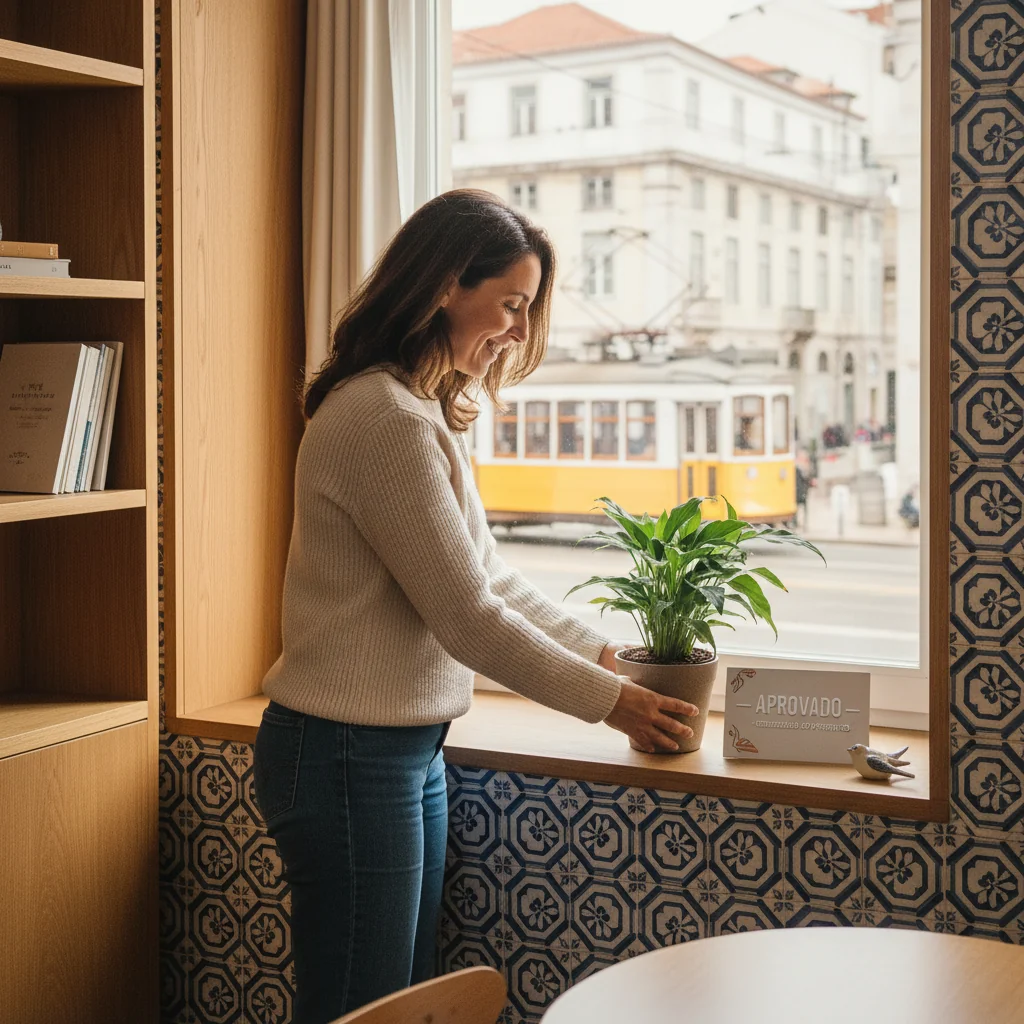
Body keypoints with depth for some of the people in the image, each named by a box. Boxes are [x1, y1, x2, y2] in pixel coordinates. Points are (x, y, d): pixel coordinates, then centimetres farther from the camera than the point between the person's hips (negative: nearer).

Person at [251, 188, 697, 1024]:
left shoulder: (425, 411, 11)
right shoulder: (384, 418, -21)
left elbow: (487, 573, 19)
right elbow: (469, 619, -19)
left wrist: (603, 651, 15)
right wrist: (610, 701, -9)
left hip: (409, 751, 10)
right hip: (348, 757, -10)